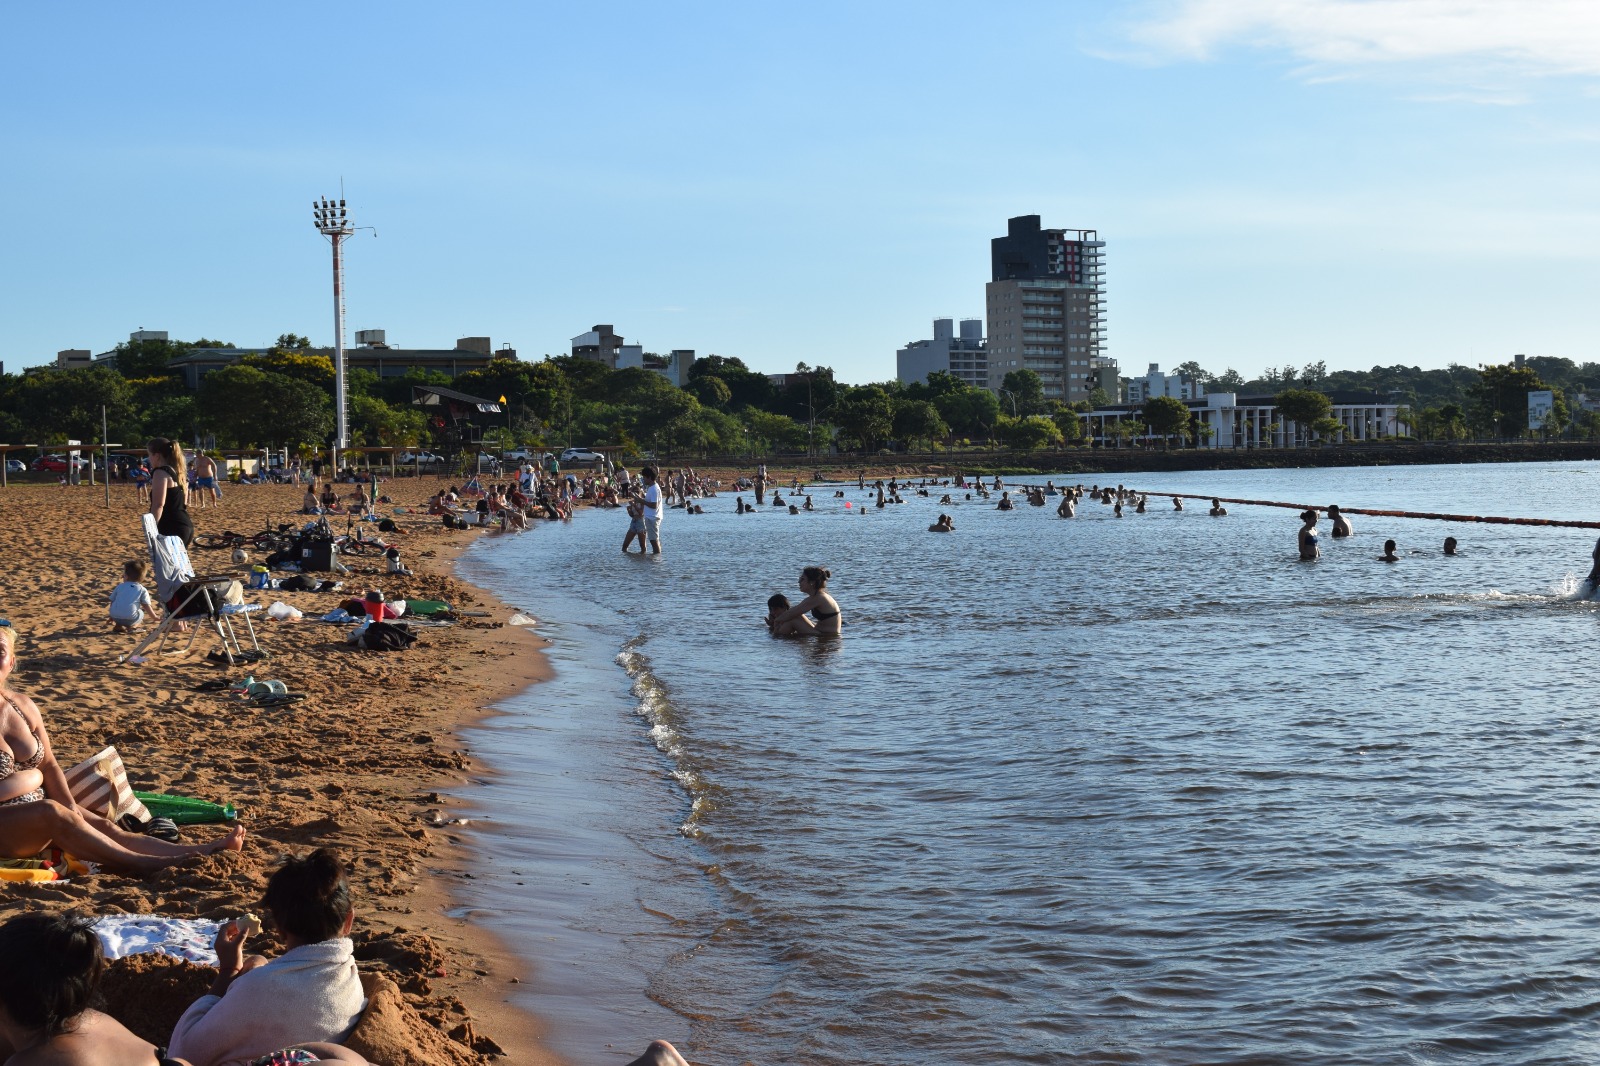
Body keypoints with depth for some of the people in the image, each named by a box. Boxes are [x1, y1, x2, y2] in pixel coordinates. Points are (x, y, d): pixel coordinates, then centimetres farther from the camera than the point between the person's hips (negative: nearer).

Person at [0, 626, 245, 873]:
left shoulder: (22, 705, 10)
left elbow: (49, 765, 11)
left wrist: (70, 808, -6)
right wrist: (31, 776, -13)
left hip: (36, 816, 7)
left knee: (106, 828, -12)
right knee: (51, 812, -33)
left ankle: (206, 851, -27)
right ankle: (142, 864, -38)